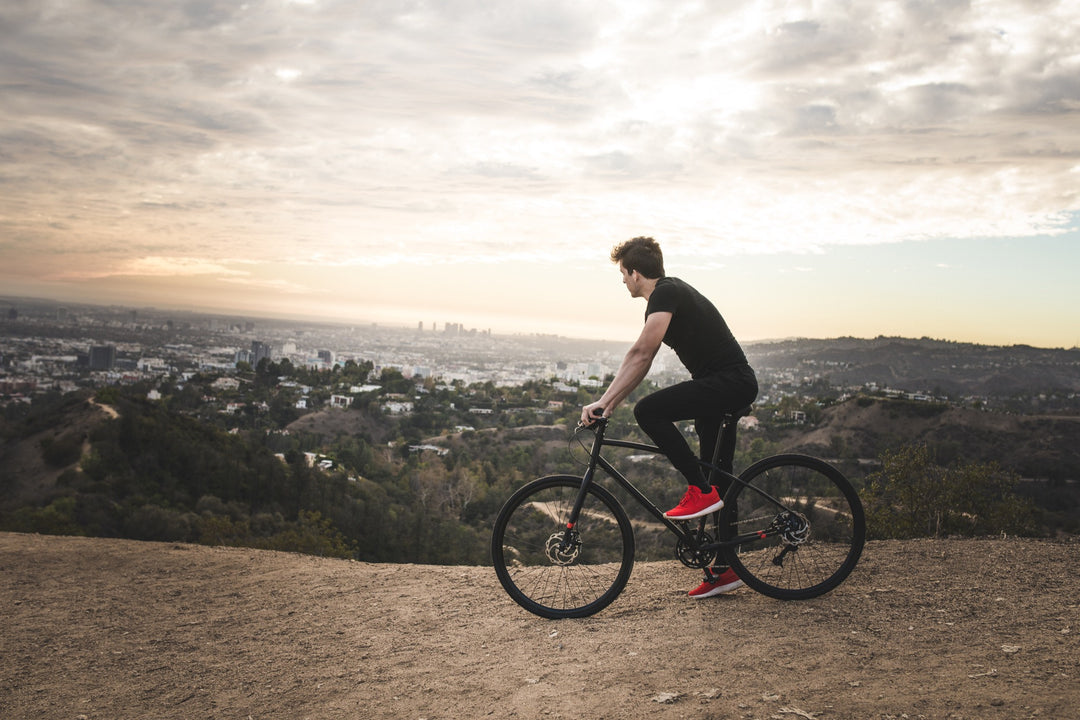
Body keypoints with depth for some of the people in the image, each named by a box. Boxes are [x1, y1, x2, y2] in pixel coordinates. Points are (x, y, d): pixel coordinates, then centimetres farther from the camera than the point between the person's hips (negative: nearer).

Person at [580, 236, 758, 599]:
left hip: (730, 382, -10)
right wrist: (610, 403, 13)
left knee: (649, 411, -23)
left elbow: (640, 353, -24)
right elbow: (641, 360, 17)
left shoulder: (666, 293, -13)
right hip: (731, 385, 10)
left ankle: (700, 491, -14)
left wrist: (603, 402, -26)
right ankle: (726, 569, 20)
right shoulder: (670, 292, 17)